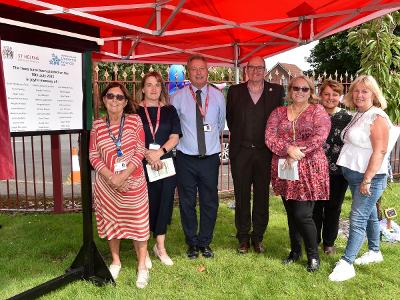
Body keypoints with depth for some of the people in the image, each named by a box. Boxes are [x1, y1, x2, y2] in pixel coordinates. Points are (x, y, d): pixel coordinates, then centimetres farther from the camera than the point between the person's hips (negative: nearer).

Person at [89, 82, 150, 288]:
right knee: (111, 222, 13)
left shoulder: (135, 121, -3)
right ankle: (115, 262, 34)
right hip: (106, 183, 2)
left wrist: (123, 176, -16)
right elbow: (93, 156, 0)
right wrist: (111, 177, -13)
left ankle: (142, 266, 22)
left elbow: (139, 152, -7)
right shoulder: (97, 125, 1)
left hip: (133, 182, -1)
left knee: (138, 222, 5)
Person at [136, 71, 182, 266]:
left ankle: (160, 247, 19)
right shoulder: (134, 110, 3)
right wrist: (147, 155, -17)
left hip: (165, 164, 2)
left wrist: (159, 153, -14)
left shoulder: (169, 110, 10)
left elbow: (174, 137, 1)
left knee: (164, 204, 5)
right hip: (142, 165, -2)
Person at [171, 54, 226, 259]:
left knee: (210, 203, 9)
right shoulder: (178, 97, -3)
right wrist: (183, 140, 7)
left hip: (210, 158, 2)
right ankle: (192, 243, 26)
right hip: (186, 158, -1)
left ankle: (205, 243, 28)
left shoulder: (217, 96, 4)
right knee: (187, 203, 8)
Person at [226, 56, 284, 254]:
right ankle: (243, 237, 19)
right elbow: (230, 118, 12)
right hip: (241, 151, 0)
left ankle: (258, 237, 21)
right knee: (241, 196, 7)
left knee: (262, 196, 7)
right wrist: (238, 137, 10)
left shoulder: (276, 91, 4)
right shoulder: (235, 91, 6)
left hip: (265, 152, 0)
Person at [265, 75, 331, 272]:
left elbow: (320, 136, -13)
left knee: (303, 215, -5)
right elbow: (269, 137, -1)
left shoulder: (318, 111, 2)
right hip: (285, 172, 4)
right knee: (291, 214, 13)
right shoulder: (278, 112, 10)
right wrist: (288, 149, -18)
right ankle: (295, 251, 32)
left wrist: (295, 155, -15)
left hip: (309, 171, -3)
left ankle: (313, 256, 17)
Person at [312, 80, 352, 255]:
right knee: (315, 206, 9)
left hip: (338, 172, 0)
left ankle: (329, 242, 29)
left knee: (333, 208, 12)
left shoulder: (347, 118, 1)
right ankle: (313, 241, 27)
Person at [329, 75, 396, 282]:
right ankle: (374, 252, 34)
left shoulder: (377, 117, -14)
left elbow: (380, 151, -21)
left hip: (369, 177, -9)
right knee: (369, 214, 19)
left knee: (358, 219, -8)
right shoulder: (359, 115, 12)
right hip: (354, 175, 9)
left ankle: (346, 264, -4)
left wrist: (367, 179, -22)